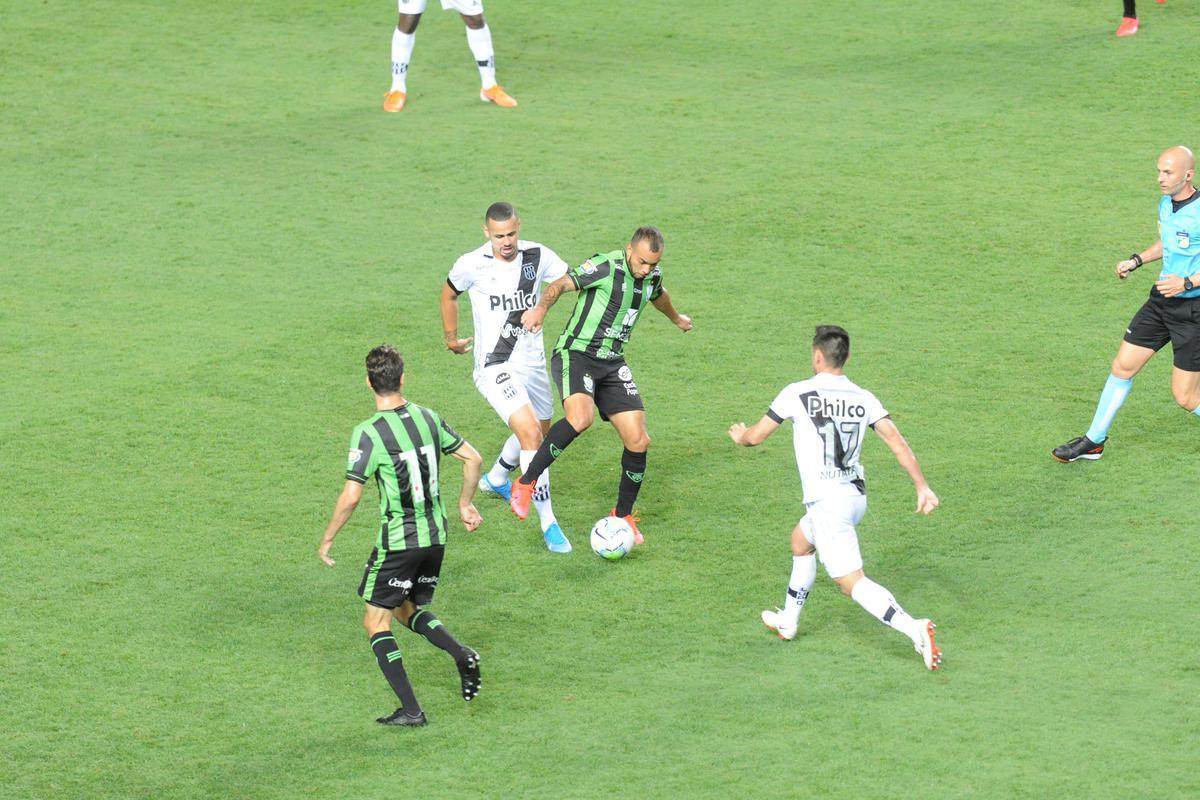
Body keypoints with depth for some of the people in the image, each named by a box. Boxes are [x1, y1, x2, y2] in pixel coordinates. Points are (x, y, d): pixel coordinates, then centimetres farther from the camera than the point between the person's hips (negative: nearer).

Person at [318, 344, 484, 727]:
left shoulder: (368, 434, -17)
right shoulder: (427, 418, 0)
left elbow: (350, 497, -18)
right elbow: (472, 458, 9)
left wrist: (327, 539, -4)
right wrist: (465, 504, 25)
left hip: (398, 541, -6)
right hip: (436, 536, 6)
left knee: (376, 622, 6)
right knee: (409, 610, 24)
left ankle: (410, 709, -2)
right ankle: (462, 654, -2)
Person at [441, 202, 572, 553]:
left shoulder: (538, 256, -7)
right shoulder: (472, 265, -12)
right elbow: (449, 294, 8)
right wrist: (451, 337, 17)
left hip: (532, 362, 5)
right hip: (495, 365, -5)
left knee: (540, 432, 24)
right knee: (530, 433, -22)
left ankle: (495, 479, 53)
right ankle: (548, 523, -19)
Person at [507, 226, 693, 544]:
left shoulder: (652, 276, 7)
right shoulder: (605, 267, -16)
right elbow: (561, 284, -26)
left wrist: (676, 318, 53)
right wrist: (541, 308, -47)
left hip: (612, 363, 7)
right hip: (576, 354, -7)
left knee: (638, 440, -3)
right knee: (581, 417, -34)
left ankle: (623, 515, 18)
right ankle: (525, 483, -20)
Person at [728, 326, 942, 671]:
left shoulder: (798, 393, -6)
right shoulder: (863, 398, 6)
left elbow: (756, 436, 3)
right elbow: (895, 439, -4)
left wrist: (739, 435, 26)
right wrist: (922, 486, -4)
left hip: (826, 501, -7)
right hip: (856, 496, 7)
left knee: (852, 583, -11)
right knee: (800, 541, 32)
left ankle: (914, 629, -31)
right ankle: (788, 621, 45)